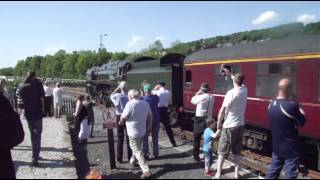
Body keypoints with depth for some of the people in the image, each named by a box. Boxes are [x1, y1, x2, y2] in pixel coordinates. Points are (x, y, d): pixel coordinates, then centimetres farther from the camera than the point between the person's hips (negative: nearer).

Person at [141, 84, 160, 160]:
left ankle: (146, 154, 10)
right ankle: (156, 154, 21)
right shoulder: (156, 97, -7)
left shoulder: (142, 99, -14)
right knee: (155, 138, 15)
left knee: (145, 139, 10)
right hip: (155, 120, 2)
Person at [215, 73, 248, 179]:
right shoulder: (245, 90, 0)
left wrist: (219, 124, -2)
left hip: (229, 126, -5)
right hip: (240, 125, 6)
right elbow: (240, 83, 26)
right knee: (237, 151, 14)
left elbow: (222, 111, -16)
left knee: (222, 151, 6)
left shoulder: (231, 93, -18)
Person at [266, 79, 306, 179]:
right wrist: (301, 113, 6)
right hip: (290, 149, -6)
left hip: (276, 147, 7)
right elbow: (302, 123, -10)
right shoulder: (291, 106, -23)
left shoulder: (271, 105, -1)